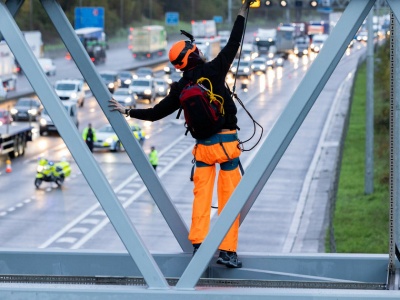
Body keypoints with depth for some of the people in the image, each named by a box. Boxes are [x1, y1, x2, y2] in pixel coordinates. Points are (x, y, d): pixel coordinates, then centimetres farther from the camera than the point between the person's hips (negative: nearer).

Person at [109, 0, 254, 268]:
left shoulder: (180, 88, 2)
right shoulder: (213, 70, -8)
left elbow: (156, 113, 5)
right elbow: (233, 43, -4)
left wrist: (126, 111, 17)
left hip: (203, 146, 3)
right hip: (227, 143, -3)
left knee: (201, 196, 12)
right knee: (229, 198, 1)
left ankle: (198, 244, 4)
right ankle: (228, 251, 0)